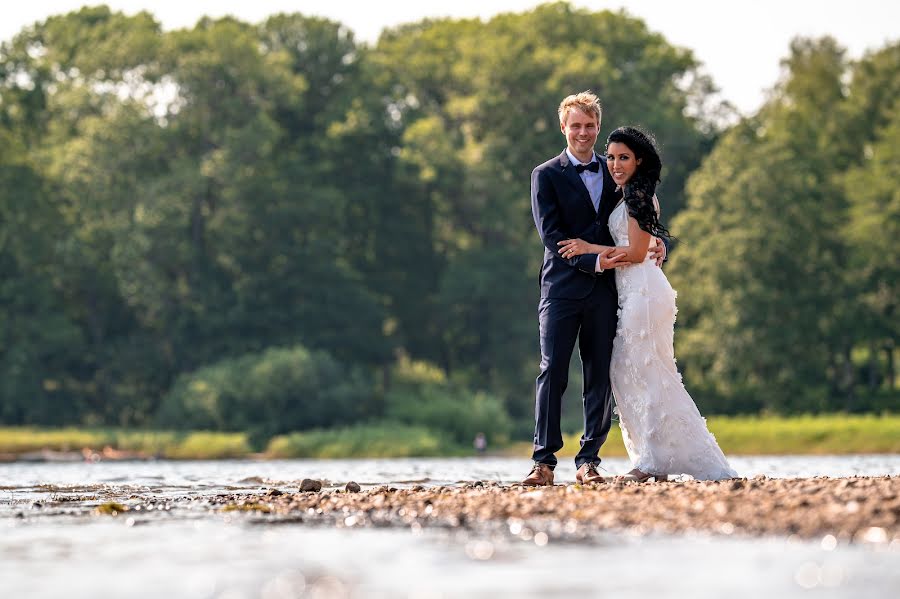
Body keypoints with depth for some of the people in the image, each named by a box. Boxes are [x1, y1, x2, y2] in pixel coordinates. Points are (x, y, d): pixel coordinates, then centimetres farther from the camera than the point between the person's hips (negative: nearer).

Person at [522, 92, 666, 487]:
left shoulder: (614, 174, 16)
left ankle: (588, 460, 8)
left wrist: (657, 245, -3)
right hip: (562, 287, -3)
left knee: (600, 379, 3)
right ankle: (544, 460, -6)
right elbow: (551, 235, -5)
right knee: (552, 373, -8)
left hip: (604, 291, 4)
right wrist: (592, 261, -18)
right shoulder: (546, 176, 4)